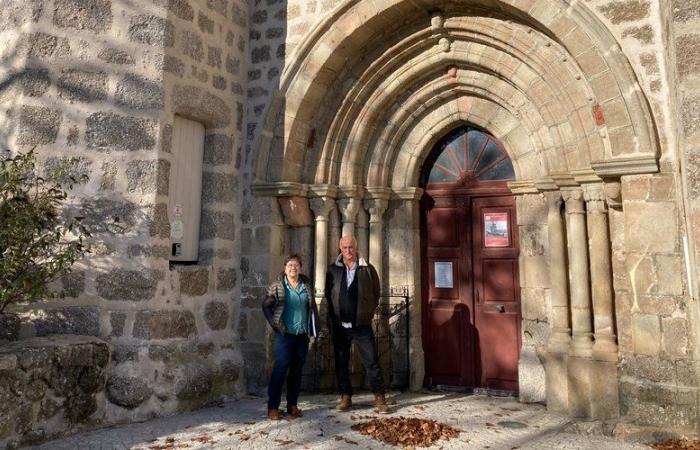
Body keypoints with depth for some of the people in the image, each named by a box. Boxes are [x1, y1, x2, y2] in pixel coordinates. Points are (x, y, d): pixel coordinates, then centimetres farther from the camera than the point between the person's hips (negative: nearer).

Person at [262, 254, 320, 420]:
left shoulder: (307, 285, 7)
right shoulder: (277, 286, -2)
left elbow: (312, 307, 11)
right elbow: (266, 306, 2)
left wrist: (315, 329, 5)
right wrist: (274, 324, -5)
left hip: (302, 335, 4)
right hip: (285, 334, -4)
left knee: (297, 370, 9)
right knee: (280, 368, -7)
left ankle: (292, 405, 19)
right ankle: (273, 407, 1)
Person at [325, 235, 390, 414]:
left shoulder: (368, 269, -2)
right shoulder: (333, 270, 2)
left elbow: (375, 294, 5)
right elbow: (328, 295, 9)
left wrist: (368, 313, 3)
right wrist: (334, 317, 7)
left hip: (362, 325, -2)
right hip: (339, 325, 2)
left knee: (372, 362, -1)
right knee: (341, 362, 10)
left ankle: (379, 398, 8)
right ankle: (345, 397, 22)